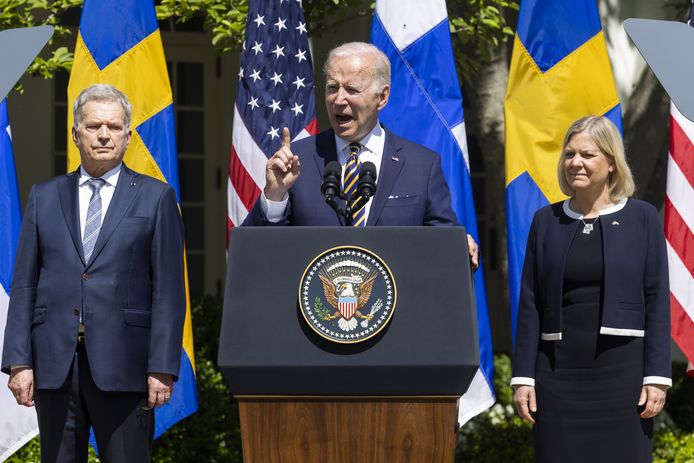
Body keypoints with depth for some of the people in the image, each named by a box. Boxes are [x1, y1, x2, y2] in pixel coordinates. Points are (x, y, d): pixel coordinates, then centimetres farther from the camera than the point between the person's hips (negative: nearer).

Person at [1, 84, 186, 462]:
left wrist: (162, 369, -7)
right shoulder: (44, 197, 13)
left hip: (122, 367, -2)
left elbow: (168, 290, 1)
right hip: (54, 364, 2)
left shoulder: (156, 198, 6)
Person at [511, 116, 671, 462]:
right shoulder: (546, 221, 8)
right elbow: (530, 304, 8)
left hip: (621, 368, -2)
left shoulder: (642, 218, 2)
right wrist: (523, 376, 2)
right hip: (558, 367, 2)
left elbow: (657, 301, 0)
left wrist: (657, 376, -6)